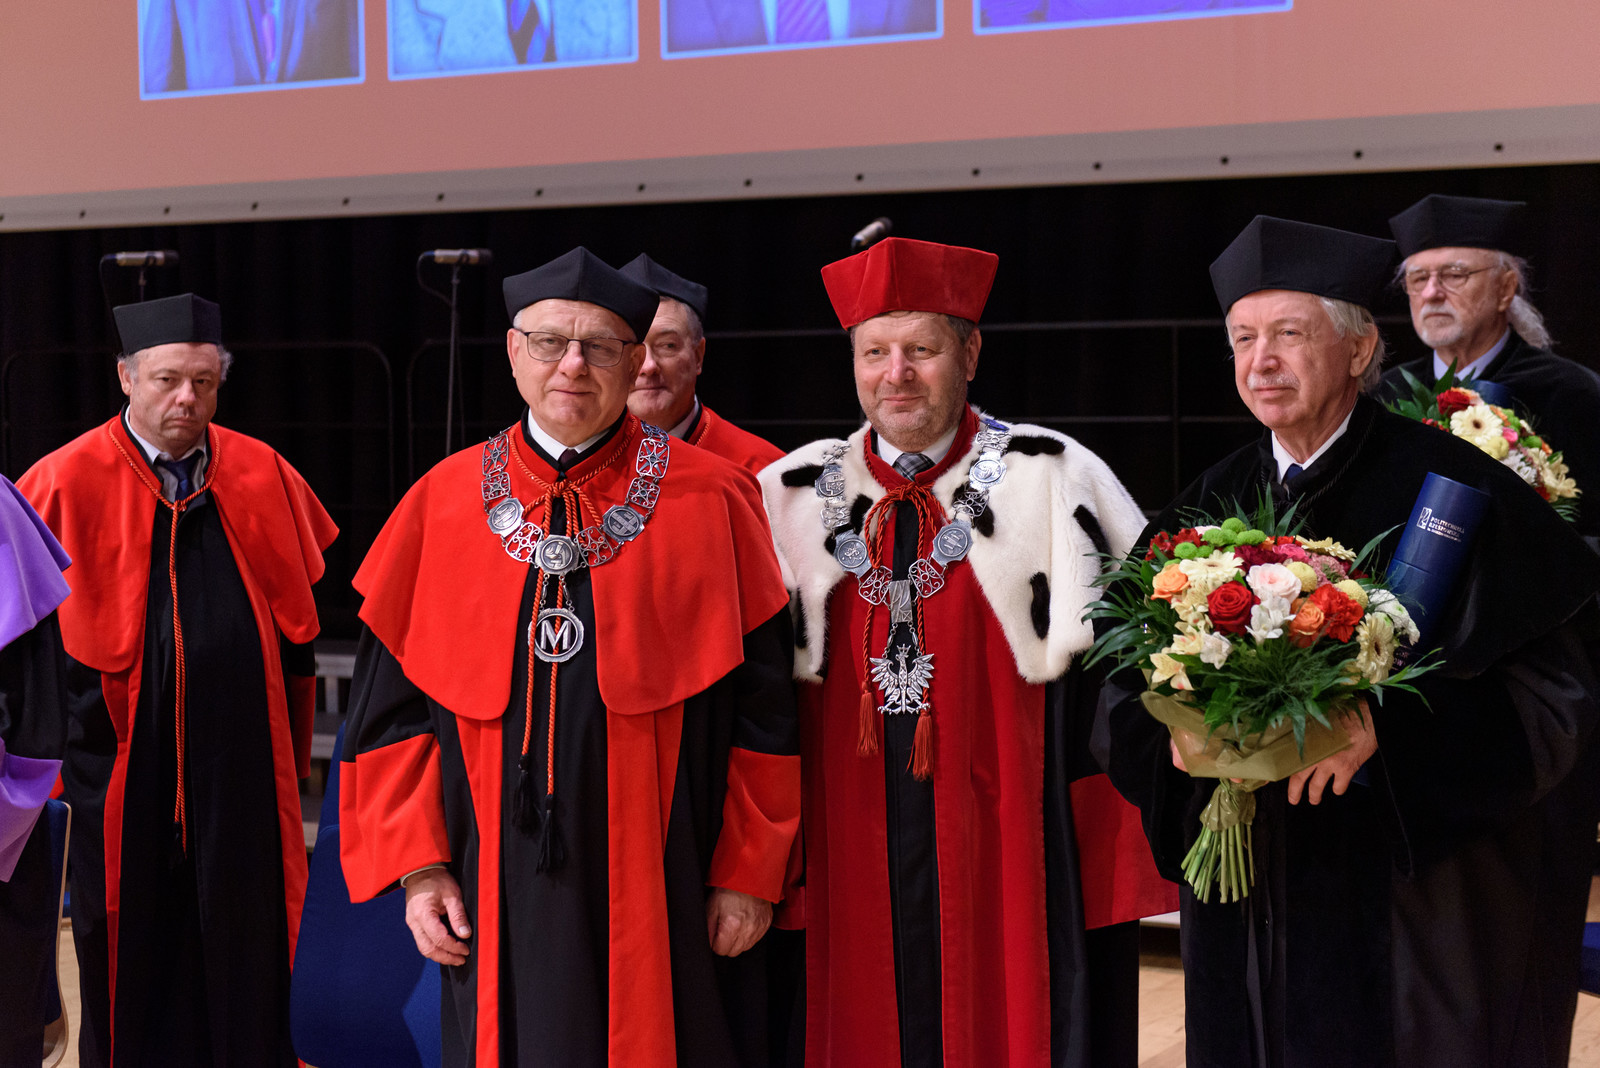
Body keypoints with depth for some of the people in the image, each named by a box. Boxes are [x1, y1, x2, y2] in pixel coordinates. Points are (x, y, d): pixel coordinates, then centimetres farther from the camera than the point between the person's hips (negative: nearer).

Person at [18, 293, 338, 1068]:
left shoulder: (262, 477, 5)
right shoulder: (66, 485, -5)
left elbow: (297, 623, 12)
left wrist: (293, 753, 12)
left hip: (241, 767, 2)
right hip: (121, 767, -2)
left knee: (246, 965, 10)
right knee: (133, 967, 9)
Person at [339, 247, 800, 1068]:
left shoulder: (712, 505, -1)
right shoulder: (444, 506, 5)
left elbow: (762, 705, 0)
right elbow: (392, 700, 7)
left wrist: (748, 875, -3)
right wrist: (418, 867, 1)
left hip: (667, 899, -1)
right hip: (498, 904, 2)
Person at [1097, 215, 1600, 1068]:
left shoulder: (1441, 486, -7)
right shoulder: (1213, 505, 8)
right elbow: (1130, 674, 11)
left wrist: (1383, 726, -23)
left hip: (1404, 878, -4)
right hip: (1251, 885, 4)